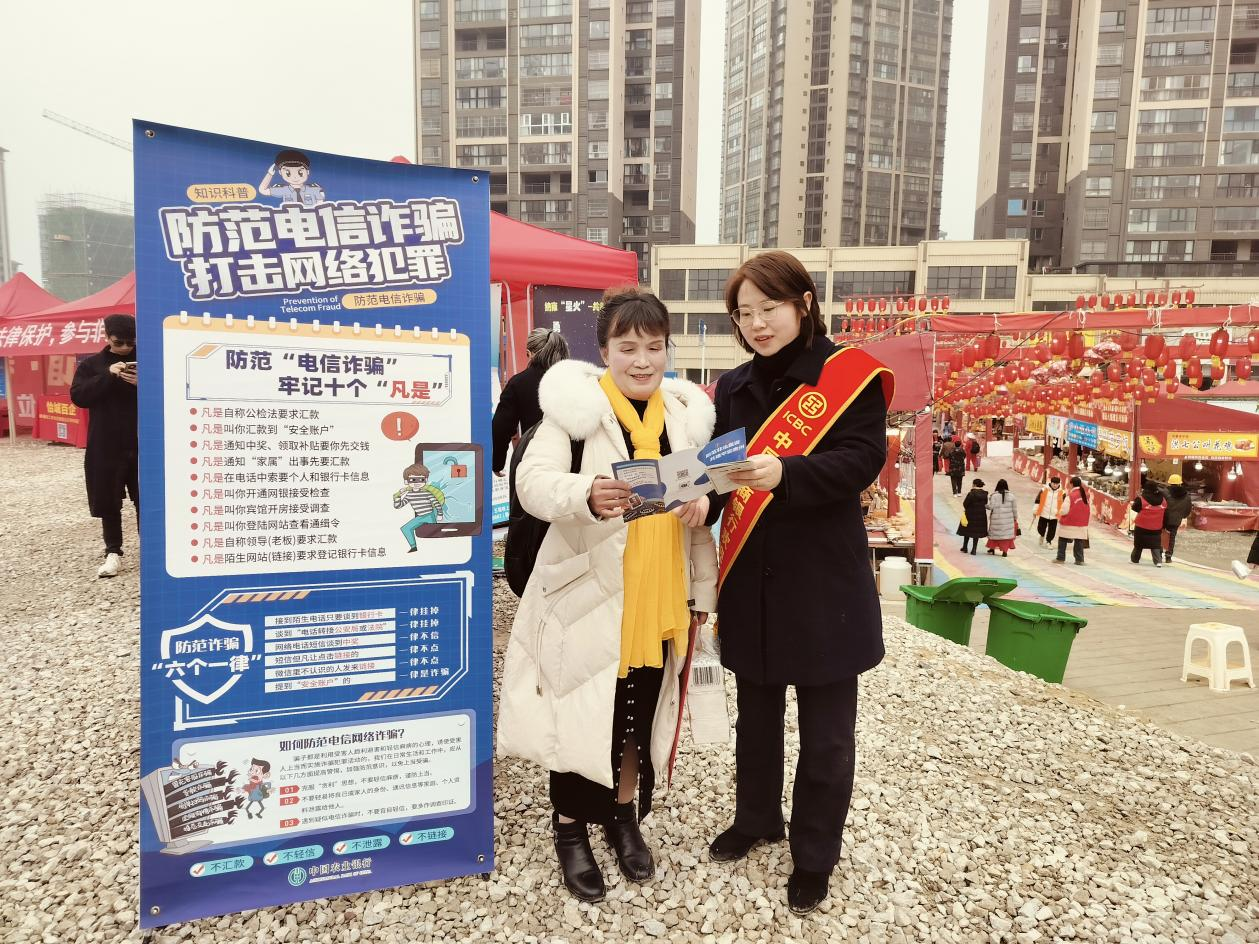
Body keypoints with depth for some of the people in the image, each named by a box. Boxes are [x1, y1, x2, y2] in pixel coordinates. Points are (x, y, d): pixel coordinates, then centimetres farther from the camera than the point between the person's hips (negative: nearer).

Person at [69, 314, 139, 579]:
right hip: (105, 447, 1)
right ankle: (113, 552, 15)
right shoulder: (91, 365, 5)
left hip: (142, 445, -1)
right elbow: (78, 397, -8)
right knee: (108, 502, 5)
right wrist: (108, 374, -19)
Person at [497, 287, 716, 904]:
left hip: (660, 597, 4)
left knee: (642, 709, 15)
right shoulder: (575, 404, -7)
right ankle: (570, 827, 30)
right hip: (588, 592, -4)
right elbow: (532, 483, -17)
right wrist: (587, 495, -37)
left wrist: (701, 592, 6)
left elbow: (702, 509, 12)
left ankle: (623, 815, 38)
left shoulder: (687, 413, 8)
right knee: (581, 709, 7)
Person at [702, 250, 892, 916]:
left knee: (825, 730, 9)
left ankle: (815, 857, 29)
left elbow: (863, 460, -17)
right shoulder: (734, 387, 8)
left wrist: (784, 472, -32)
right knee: (756, 712, 20)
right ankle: (756, 819, 42)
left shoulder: (848, 376, -7)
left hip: (824, 580, -4)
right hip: (751, 577, 5)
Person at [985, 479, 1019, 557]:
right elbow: (1014, 508, 3)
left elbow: (990, 506, -13)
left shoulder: (994, 495, -10)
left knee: (994, 533, 14)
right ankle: (1005, 551, 5)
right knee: (1006, 533, 6)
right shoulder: (1011, 495, -2)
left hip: (996, 519, -1)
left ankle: (992, 548, 25)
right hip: (1008, 520, 1)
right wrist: (1015, 518, 14)